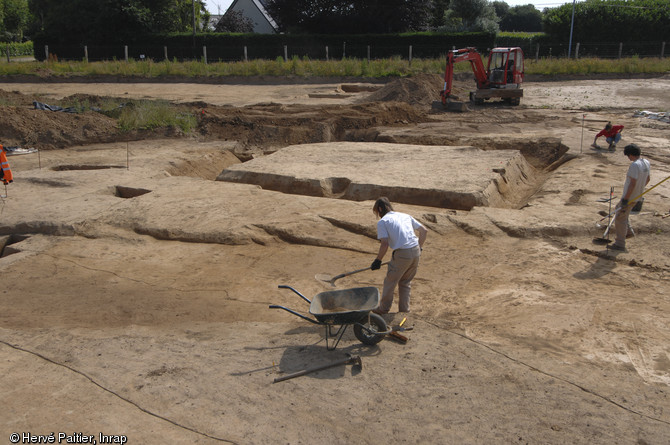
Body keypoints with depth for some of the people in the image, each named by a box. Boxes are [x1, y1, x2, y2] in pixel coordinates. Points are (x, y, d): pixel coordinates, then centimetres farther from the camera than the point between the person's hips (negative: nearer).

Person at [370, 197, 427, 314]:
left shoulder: (382, 222, 0)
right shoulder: (405, 216, 18)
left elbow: (384, 244, -9)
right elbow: (424, 231, 17)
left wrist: (378, 260, 3)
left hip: (402, 254, -6)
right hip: (416, 252, 6)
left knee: (390, 282, 14)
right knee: (406, 282, 23)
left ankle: (383, 309, 27)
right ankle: (404, 310, 28)